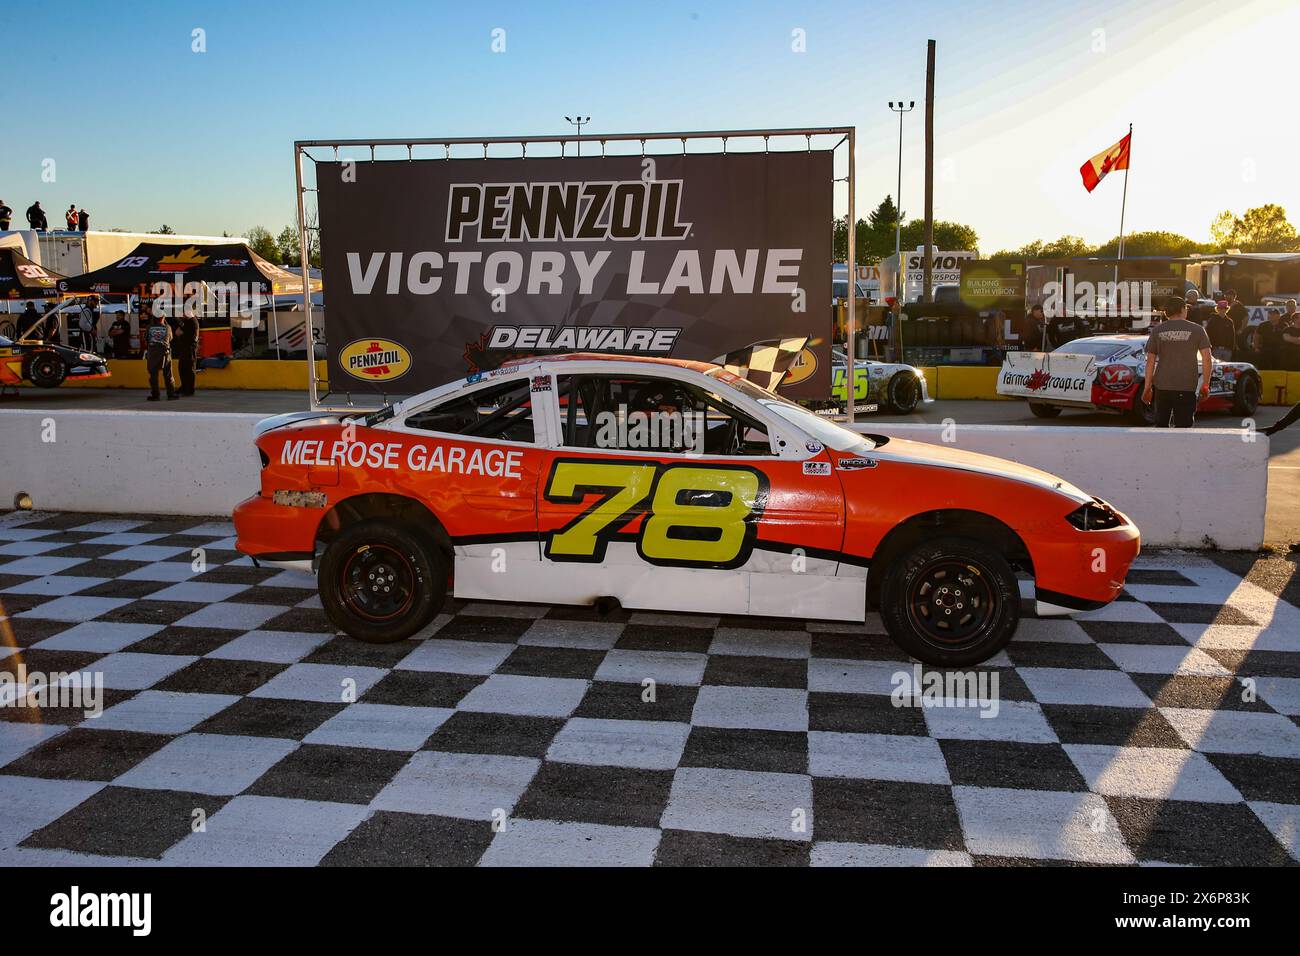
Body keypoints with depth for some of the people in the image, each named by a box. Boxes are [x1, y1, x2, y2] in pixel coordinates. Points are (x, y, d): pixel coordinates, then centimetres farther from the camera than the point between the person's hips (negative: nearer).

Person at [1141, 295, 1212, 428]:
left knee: (1161, 425, 16)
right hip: (1187, 387, -2)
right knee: (1183, 426, 2)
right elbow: (1207, 360, -2)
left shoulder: (1157, 330, 6)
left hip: (1162, 386, 2)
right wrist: (1205, 386, 5)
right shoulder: (1197, 330, 2)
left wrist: (1147, 387, 8)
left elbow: (1150, 361, 3)